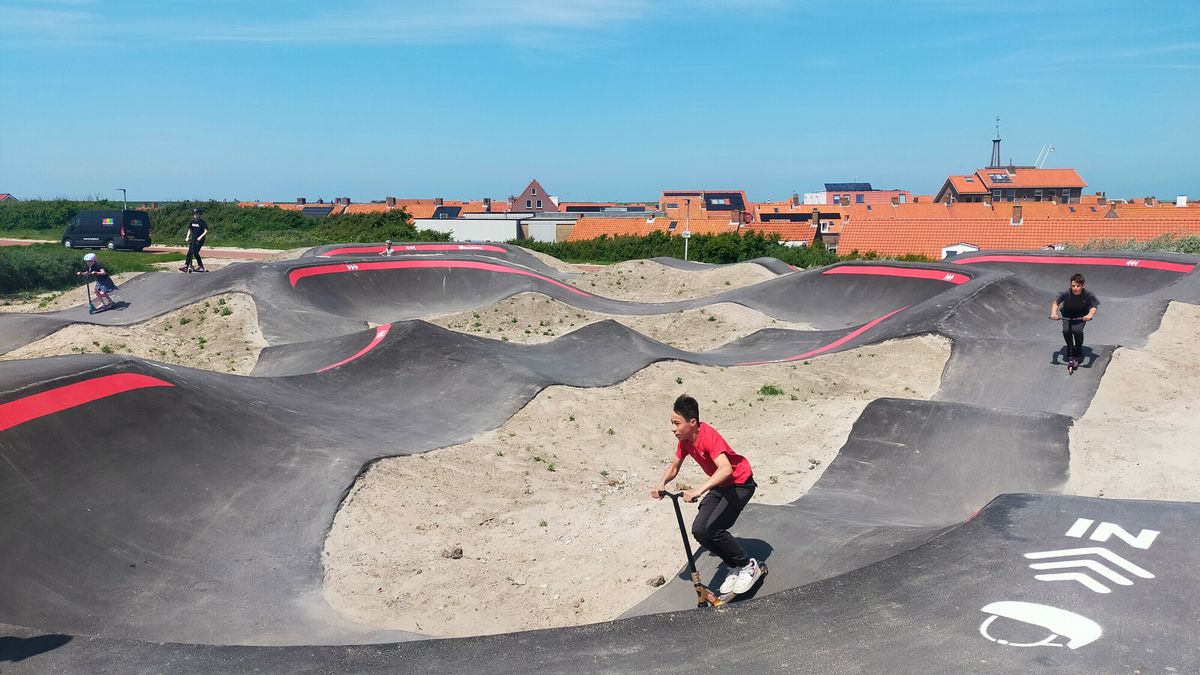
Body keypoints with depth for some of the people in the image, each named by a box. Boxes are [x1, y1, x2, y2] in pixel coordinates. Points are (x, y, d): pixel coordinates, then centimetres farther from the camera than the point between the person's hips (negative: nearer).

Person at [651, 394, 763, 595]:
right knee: (698, 529, -8)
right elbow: (674, 467, 9)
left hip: (740, 483, -8)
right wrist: (661, 483, -12)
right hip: (720, 485, 8)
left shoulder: (709, 437, -30)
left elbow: (725, 469, -45)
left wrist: (698, 491, -54)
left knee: (712, 529, -22)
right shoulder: (685, 440, -5)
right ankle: (734, 566, 13)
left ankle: (748, 566, 1)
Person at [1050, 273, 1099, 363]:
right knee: (1066, 330, -22)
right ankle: (1070, 350, 8)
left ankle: (1078, 350, 5)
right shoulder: (1066, 293, -28)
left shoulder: (1088, 294, -29)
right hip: (1067, 314, 1)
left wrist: (1090, 315, -44)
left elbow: (1094, 307, -22)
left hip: (1081, 316, -1)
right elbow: (1056, 303, -16)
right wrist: (1054, 313, -34)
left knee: (1077, 330, -25)